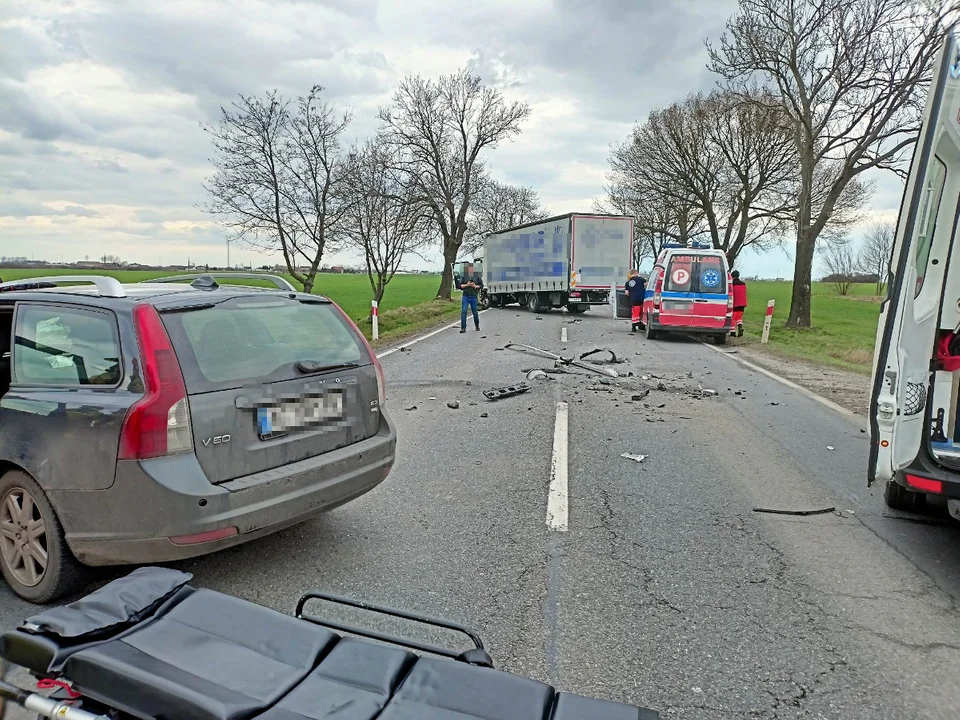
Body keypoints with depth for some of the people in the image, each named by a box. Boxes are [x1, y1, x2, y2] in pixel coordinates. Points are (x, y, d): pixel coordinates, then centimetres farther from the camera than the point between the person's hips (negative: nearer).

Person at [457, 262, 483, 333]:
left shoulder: (477, 277, 6)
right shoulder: (463, 277, 6)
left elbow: (481, 285, 4)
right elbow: (459, 285, 1)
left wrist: (475, 286, -13)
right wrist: (467, 285, -12)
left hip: (474, 297, 0)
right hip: (465, 297, 0)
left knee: (475, 312, 8)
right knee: (463, 312, -10)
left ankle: (477, 325, 32)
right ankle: (463, 328, -9)